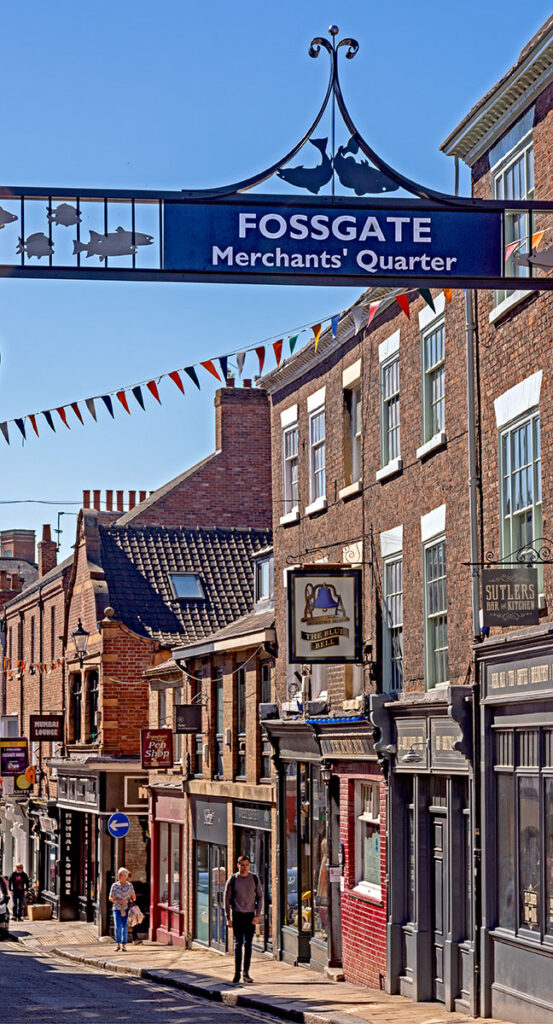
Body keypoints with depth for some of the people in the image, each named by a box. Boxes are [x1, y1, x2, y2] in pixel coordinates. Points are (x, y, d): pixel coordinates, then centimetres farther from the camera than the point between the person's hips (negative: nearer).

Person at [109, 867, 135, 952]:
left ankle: (124, 945, 6)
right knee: (118, 926, -11)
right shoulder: (114, 885, 3)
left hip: (126, 909, 0)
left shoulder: (130, 885, 2)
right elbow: (110, 898, 4)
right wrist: (119, 901, -11)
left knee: (125, 926, -3)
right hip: (117, 909, 0)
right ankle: (118, 944, 5)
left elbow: (133, 897, 9)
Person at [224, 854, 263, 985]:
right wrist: (228, 918, -4)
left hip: (250, 915, 1)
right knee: (238, 944, -4)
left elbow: (260, 897, 7)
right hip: (237, 915, -1)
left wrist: (257, 915, -4)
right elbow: (227, 899, 2)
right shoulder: (232, 880, -1)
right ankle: (237, 973, 1)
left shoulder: (254, 879, 4)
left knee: (248, 944, 0)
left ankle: (246, 973, 4)